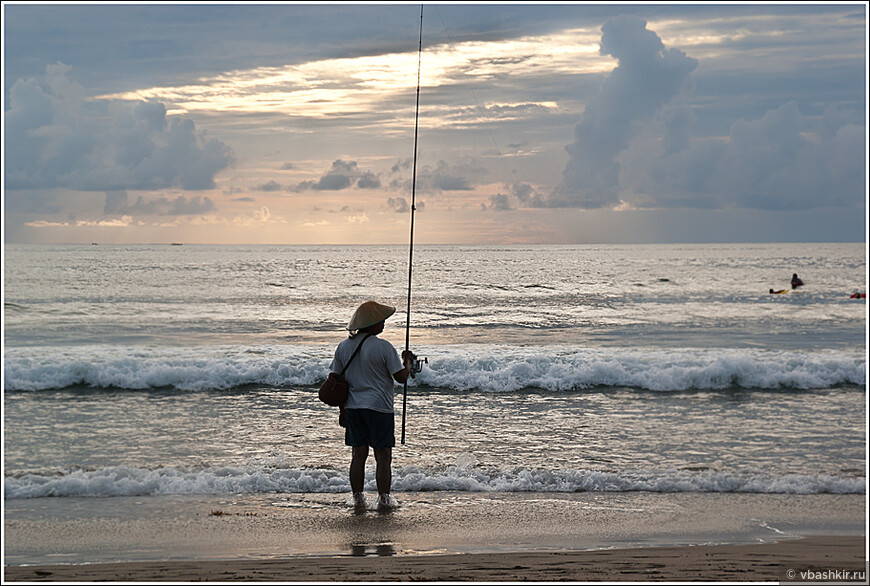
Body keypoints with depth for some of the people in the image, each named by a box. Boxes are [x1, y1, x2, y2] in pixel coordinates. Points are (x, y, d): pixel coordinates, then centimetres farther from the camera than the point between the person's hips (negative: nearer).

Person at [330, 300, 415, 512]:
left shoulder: (344, 346, 4)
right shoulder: (383, 347, -14)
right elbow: (401, 377, -12)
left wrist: (343, 409, 18)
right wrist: (408, 361, 8)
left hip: (353, 407, 5)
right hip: (379, 407, -5)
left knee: (358, 455, 10)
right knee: (383, 456, 2)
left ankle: (358, 498, 12)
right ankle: (384, 499, 3)